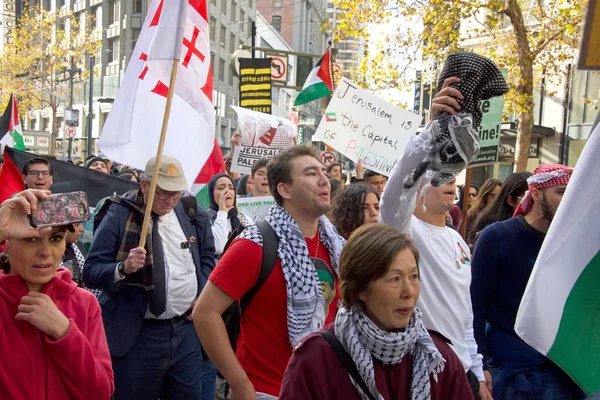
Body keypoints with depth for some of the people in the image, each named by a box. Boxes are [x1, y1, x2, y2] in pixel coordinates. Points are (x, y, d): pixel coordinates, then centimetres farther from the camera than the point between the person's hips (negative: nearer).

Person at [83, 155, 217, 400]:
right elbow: (91, 272, -9)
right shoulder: (118, 215, -9)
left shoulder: (192, 214, 4)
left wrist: (201, 297, 5)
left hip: (187, 327, 4)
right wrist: (124, 267, -28)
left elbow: (207, 257, 19)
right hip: (135, 334, -4)